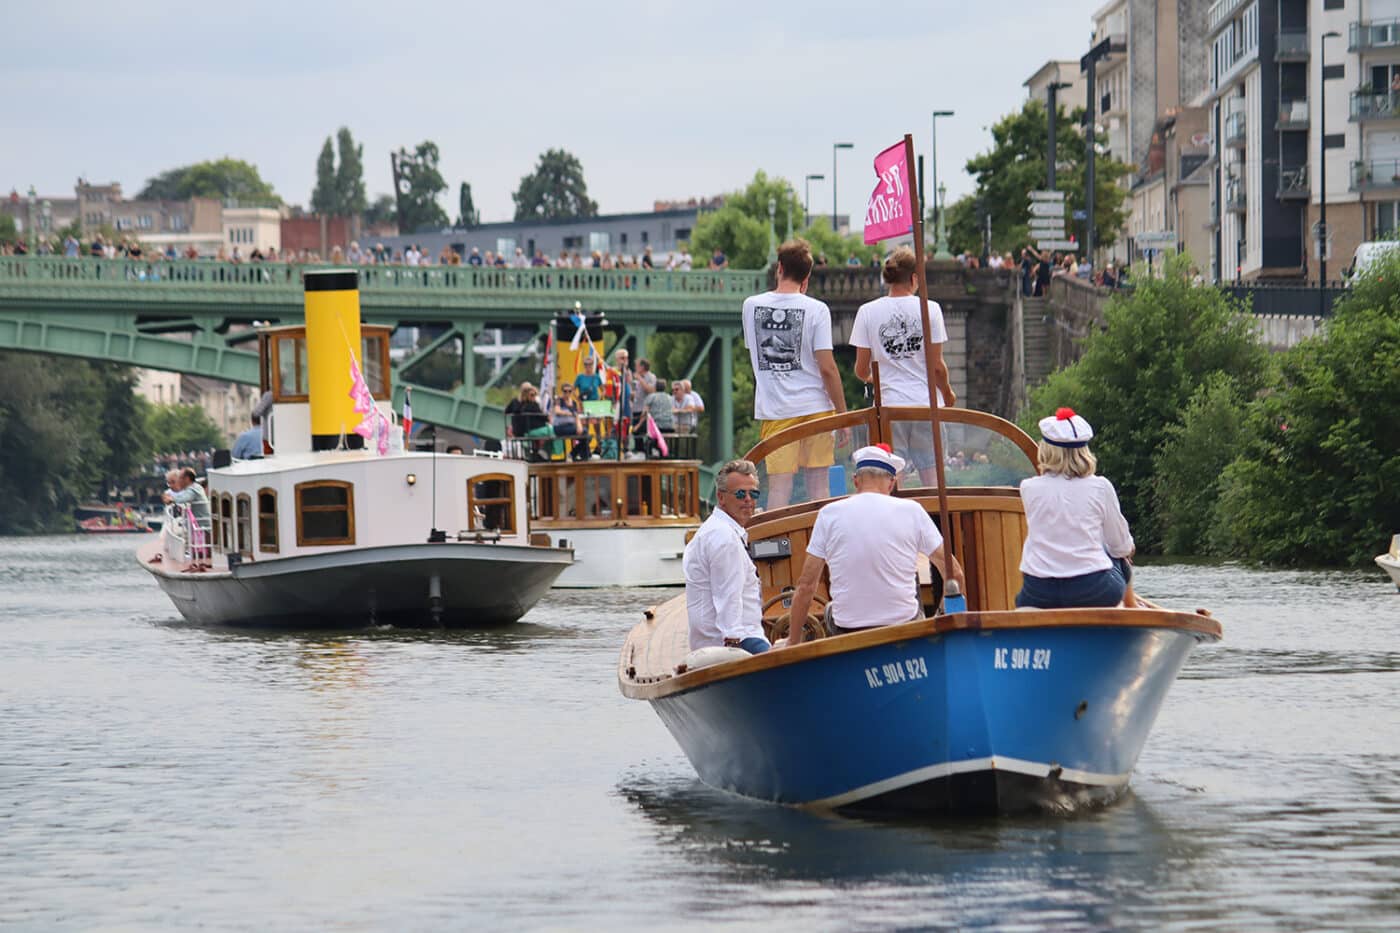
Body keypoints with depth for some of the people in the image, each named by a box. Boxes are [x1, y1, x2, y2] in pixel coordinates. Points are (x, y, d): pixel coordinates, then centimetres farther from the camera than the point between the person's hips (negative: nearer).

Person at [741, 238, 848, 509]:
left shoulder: (751, 305, 2)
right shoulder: (816, 309, -7)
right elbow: (827, 368, -10)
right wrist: (842, 413, -1)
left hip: (773, 409, 2)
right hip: (814, 406, -2)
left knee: (779, 489, 1)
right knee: (818, 488, 6)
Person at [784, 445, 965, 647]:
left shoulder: (829, 514, 0)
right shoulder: (911, 511, 0)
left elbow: (806, 586, 0)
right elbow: (954, 572, 4)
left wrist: (793, 641, 10)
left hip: (847, 631, 0)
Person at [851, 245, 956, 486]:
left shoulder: (868, 312, -1)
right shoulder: (930, 309, -2)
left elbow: (861, 370, 2)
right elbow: (937, 365, 0)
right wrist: (947, 393, 19)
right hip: (927, 404, 0)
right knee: (934, 483, 7)